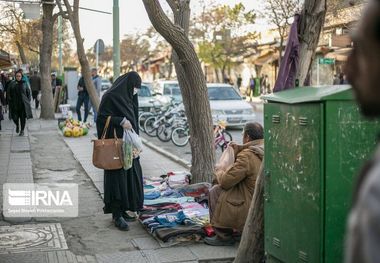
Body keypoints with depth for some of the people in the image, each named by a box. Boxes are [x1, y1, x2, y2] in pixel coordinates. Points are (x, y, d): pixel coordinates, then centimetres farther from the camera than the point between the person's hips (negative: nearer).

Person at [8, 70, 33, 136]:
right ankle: (17, 126, 32)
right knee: (15, 117, -1)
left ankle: (22, 130, 18)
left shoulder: (24, 84, 3)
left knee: (23, 117, 2)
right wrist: (10, 100, -3)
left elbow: (28, 93, 10)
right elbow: (9, 93, 5)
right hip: (15, 104, 0)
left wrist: (28, 100, 2)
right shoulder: (12, 84, 0)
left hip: (23, 104, 0)